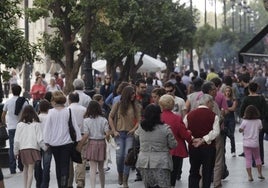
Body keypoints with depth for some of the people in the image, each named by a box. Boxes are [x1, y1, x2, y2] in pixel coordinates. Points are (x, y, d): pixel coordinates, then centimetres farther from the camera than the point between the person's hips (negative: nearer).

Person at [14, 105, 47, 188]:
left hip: (22, 149, 3)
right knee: (31, 169, -5)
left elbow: (16, 140, 3)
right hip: (33, 148, -3)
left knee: (25, 167, 20)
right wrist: (45, 147, 8)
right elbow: (40, 139, -6)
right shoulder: (36, 124, -4)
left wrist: (16, 151, 13)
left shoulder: (20, 125, 2)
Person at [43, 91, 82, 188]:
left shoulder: (51, 112, -6)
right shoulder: (68, 111, -5)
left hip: (54, 143, 1)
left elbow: (47, 128, -4)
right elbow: (75, 126, -3)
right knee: (65, 165, -1)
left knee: (58, 165, 15)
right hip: (67, 142, -1)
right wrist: (78, 139, 4)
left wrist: (46, 141, 2)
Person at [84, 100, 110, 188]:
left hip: (92, 143, -3)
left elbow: (86, 135, -10)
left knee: (93, 168, -5)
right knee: (101, 168, 16)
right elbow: (107, 133, -5)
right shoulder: (103, 120, 0)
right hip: (102, 143, 3)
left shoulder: (86, 120, -6)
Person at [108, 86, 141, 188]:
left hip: (130, 134, 1)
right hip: (119, 133, -1)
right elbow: (110, 118, 5)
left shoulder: (135, 106, 4)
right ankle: (120, 174, 25)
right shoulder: (118, 105, 0)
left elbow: (139, 120, 7)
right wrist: (114, 131, -1)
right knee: (119, 155, -3)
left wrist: (134, 129, -8)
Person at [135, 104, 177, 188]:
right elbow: (173, 145, -2)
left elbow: (136, 135, 23)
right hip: (161, 162, -4)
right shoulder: (165, 129, -10)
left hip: (144, 162, 4)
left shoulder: (140, 128, 1)